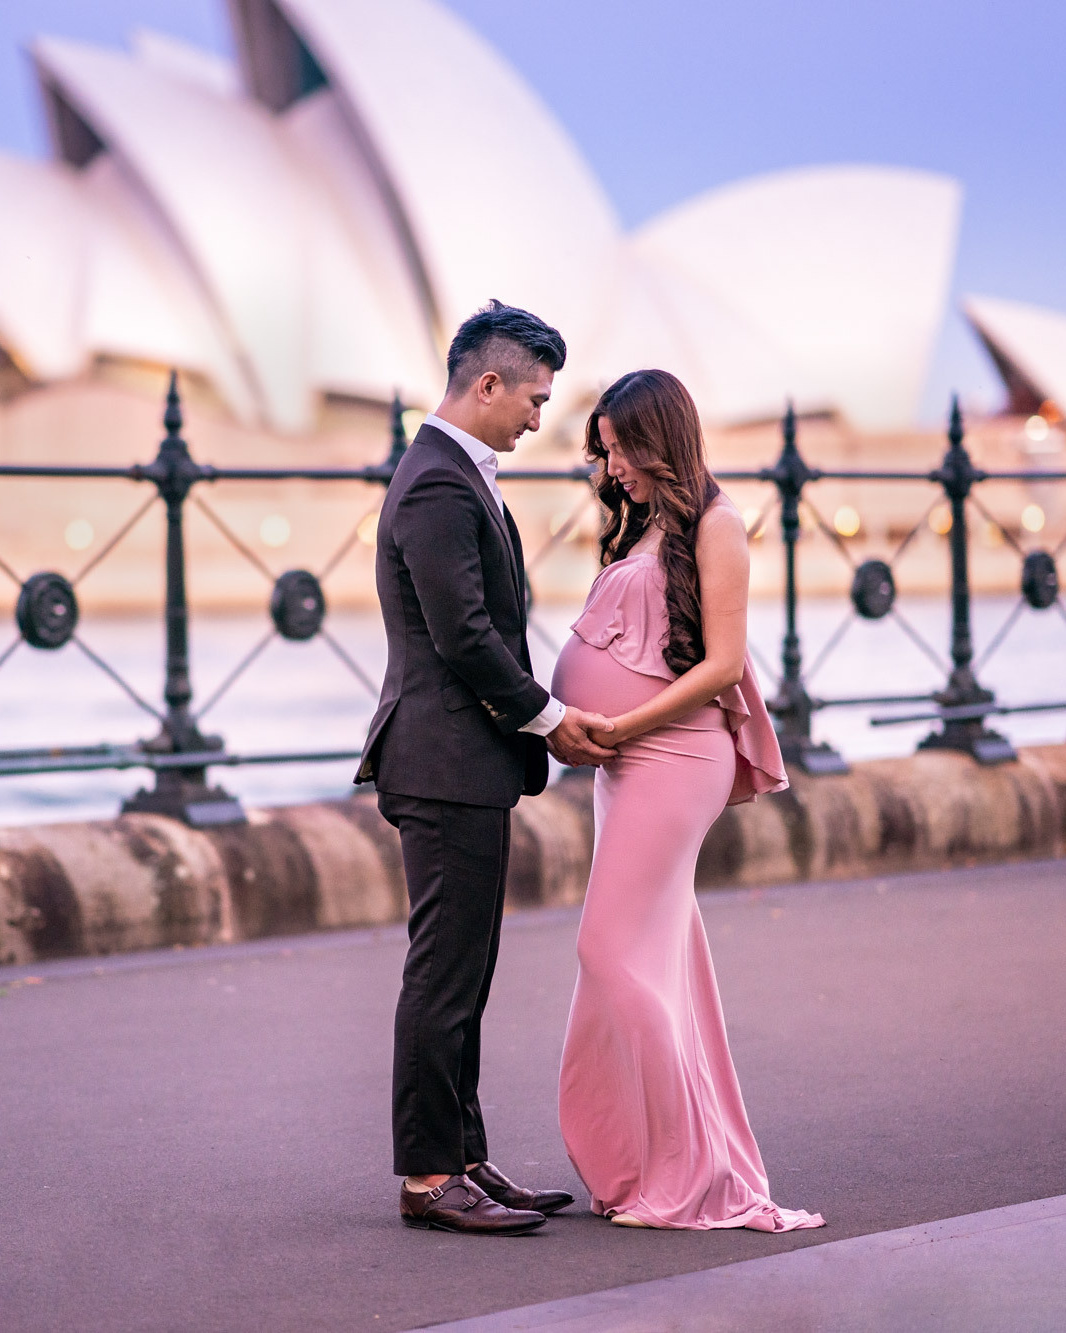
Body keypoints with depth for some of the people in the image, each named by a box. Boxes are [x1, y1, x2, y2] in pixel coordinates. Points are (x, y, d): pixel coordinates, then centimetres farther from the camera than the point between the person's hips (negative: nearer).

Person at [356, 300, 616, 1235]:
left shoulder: (455, 475, 17)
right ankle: (428, 1177, -1)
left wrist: (535, 719, 12)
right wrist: (548, 717, -11)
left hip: (464, 762, 11)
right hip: (451, 764, -11)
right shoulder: (439, 487, -17)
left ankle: (463, 1160, 20)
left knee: (459, 978, 13)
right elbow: (464, 636, -21)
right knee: (445, 978, -6)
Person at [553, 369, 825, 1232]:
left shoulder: (714, 527, -7)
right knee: (660, 960, 9)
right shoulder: (641, 525, 17)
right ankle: (694, 1165, 15)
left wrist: (617, 728, -15)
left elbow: (723, 663, -12)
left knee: (617, 951, -10)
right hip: (628, 759, 8)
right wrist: (573, 718, 3)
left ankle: (675, 1172, -4)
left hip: (669, 756, -8)